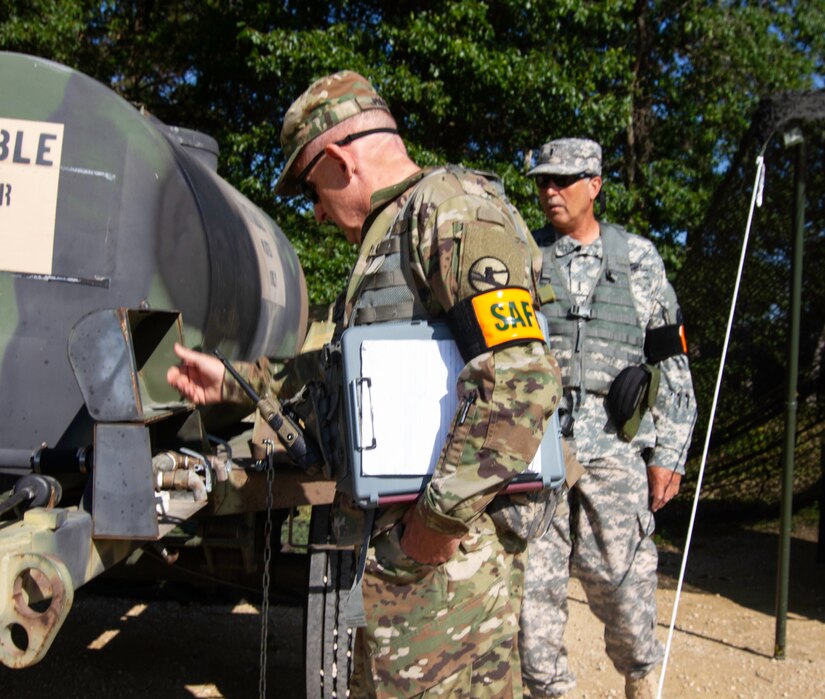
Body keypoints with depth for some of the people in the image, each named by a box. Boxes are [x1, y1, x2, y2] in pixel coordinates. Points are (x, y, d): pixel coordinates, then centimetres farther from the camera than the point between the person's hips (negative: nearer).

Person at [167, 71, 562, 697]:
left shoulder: (450, 206, -12)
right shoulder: (392, 232, 21)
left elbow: (522, 378, -25)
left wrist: (442, 517, -22)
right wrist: (234, 382, 32)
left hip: (443, 553, -10)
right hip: (388, 550, 10)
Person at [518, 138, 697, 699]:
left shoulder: (638, 259, 9)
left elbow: (672, 364, 9)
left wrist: (669, 453, 3)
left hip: (614, 449, -1)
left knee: (621, 582, 1)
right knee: (534, 585, 1)